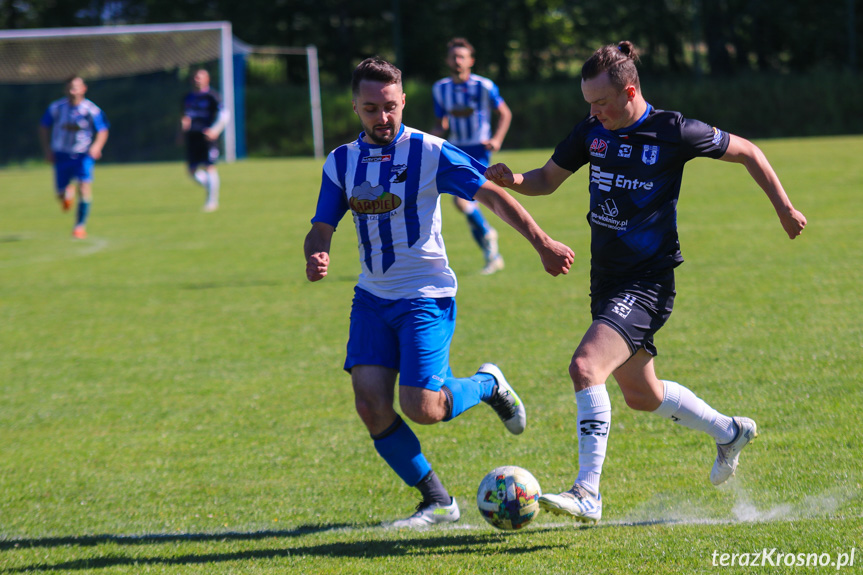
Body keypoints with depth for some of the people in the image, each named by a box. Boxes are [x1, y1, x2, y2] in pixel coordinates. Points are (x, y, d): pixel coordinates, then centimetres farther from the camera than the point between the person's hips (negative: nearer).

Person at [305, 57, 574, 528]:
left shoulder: (430, 153, -8)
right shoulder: (341, 162, 6)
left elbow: (493, 196, -5)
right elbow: (321, 230, 10)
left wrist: (542, 243, -13)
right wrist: (315, 259, -14)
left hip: (425, 296, -5)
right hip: (372, 297, 5)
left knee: (421, 409, -15)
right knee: (370, 405, -9)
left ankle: (488, 385, 18)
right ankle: (436, 502, 7)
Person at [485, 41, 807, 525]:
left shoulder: (672, 132, -14)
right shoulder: (593, 131, 2)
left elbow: (747, 152, 0)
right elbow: (548, 180, 13)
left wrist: (784, 207, 1)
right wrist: (514, 180, -9)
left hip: (648, 282, -8)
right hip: (606, 281, 8)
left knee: (586, 368, -26)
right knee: (641, 394, 21)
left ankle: (588, 495, -25)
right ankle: (729, 433, 46)